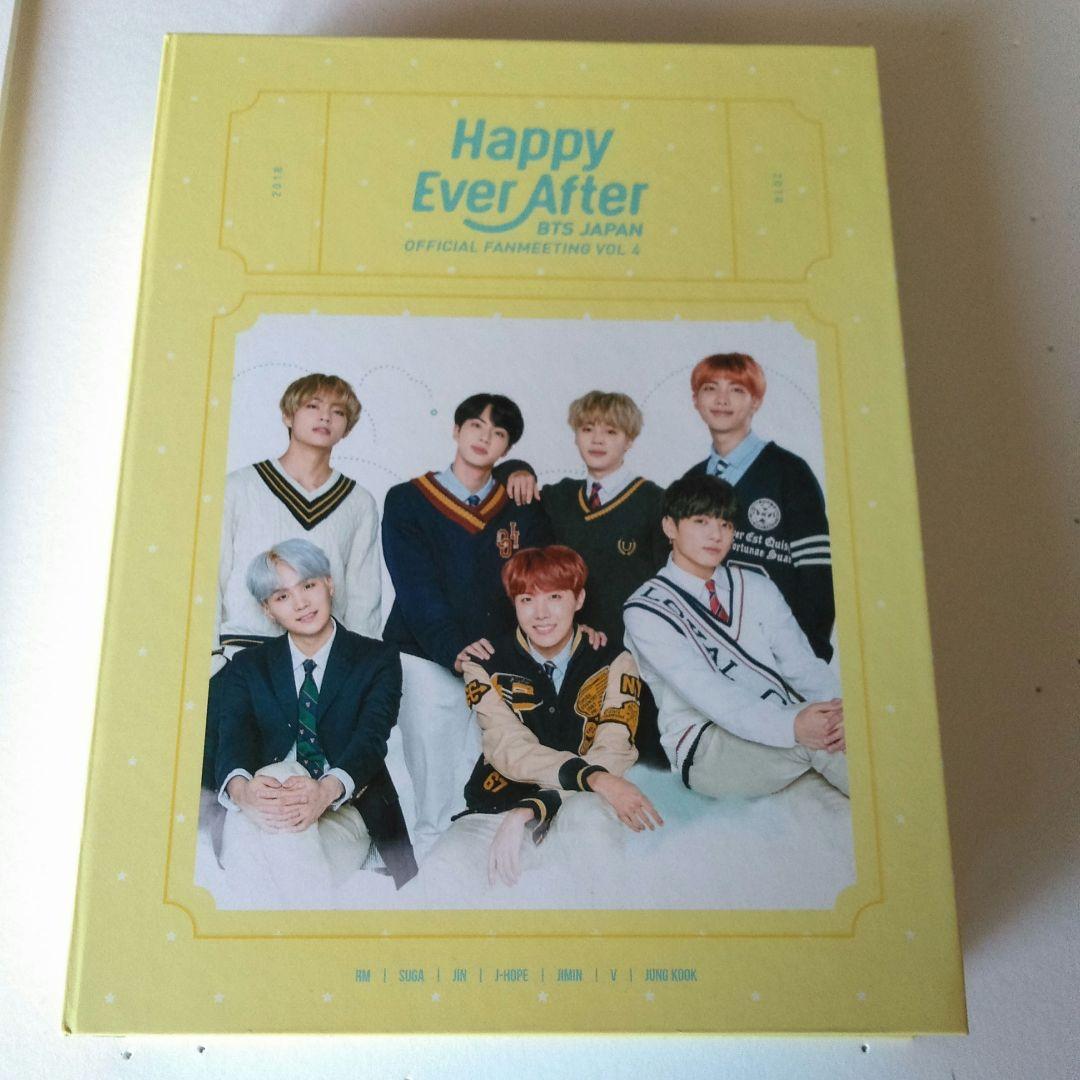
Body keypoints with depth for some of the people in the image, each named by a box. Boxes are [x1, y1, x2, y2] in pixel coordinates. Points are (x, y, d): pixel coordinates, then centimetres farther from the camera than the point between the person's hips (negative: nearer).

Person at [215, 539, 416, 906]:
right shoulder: (247, 667, 15)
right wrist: (241, 787, -29)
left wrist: (328, 791, -32)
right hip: (257, 823, 3)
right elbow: (234, 737, -3)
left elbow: (371, 737, -9)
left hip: (342, 813, -2)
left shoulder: (378, 660, 8)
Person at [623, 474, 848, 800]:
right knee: (814, 737, -29)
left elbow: (802, 663, 5)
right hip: (706, 748, -5)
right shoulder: (645, 611, -2)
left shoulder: (757, 588, 17)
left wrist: (836, 708, -17)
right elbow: (706, 691, -16)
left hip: (780, 725, 5)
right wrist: (790, 726, -30)